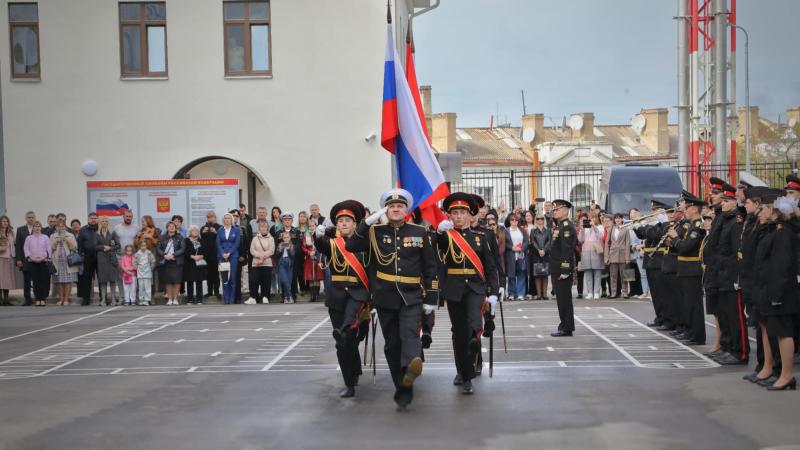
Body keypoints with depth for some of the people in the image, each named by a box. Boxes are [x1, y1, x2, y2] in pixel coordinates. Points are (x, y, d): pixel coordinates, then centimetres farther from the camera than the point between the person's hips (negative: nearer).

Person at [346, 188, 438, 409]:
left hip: (412, 295, -2)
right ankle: (403, 390, 15)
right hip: (385, 297, 2)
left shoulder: (419, 232, 3)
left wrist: (431, 298, 1)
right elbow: (351, 247, -9)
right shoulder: (375, 231, 4)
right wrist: (367, 222, -18)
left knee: (410, 333, -25)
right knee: (392, 344, 6)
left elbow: (429, 267, 5)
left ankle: (411, 367, -50)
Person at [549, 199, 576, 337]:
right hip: (557, 269, 10)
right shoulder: (559, 226, 16)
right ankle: (565, 326, 19)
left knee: (564, 299, -5)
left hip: (563, 270, -10)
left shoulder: (567, 227, -15)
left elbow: (567, 250, -21)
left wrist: (565, 271, -23)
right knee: (562, 299, 13)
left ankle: (566, 328, 0)